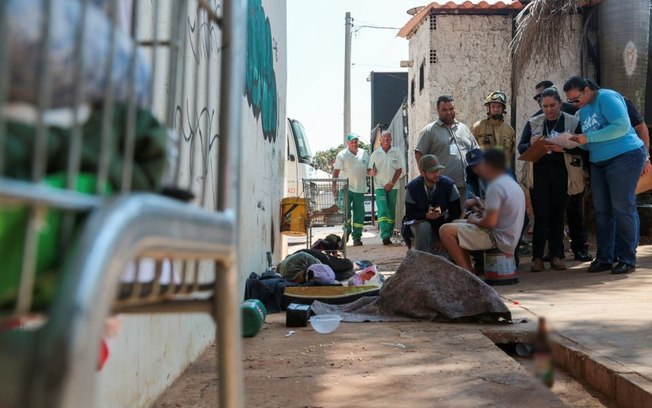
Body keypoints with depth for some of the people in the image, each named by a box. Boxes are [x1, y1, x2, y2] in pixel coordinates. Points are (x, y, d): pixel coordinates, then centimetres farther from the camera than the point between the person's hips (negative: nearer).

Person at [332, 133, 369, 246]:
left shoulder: (364, 154, 10)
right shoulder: (342, 155, -1)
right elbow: (336, 172, -2)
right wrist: (334, 187, -9)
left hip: (360, 189, 3)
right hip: (346, 188, -3)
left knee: (359, 214, 4)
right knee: (345, 209, -13)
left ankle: (357, 237, 11)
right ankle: (347, 231, 9)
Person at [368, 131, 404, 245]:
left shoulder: (396, 152, 3)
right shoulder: (375, 153, 5)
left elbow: (399, 170, 1)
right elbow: (369, 170, 7)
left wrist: (391, 183, -6)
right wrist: (371, 172, -17)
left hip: (392, 186, 1)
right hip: (380, 186, -1)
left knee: (391, 212, 4)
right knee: (382, 211, -13)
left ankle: (389, 235, 12)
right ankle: (385, 236, -20)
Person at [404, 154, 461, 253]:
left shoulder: (448, 184, -13)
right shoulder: (412, 187, -13)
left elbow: (456, 212, -10)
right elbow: (410, 214, -12)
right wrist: (426, 215, -30)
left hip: (443, 223, 2)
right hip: (420, 222, -2)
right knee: (424, 227, -34)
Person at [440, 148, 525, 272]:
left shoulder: (495, 186, -19)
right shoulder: (512, 183, 13)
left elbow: (490, 222, -26)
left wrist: (474, 220, -6)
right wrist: (477, 201, 15)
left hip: (498, 238, -11)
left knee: (446, 230, -14)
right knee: (456, 225, 23)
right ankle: (469, 271, 15)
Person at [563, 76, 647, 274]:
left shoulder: (606, 97, -10)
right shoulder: (583, 111, 15)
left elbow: (622, 126, -22)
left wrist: (588, 138, -21)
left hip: (625, 156, -8)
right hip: (598, 163, 8)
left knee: (622, 209, -7)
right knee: (602, 211, 5)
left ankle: (627, 259, 1)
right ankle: (604, 258, 11)